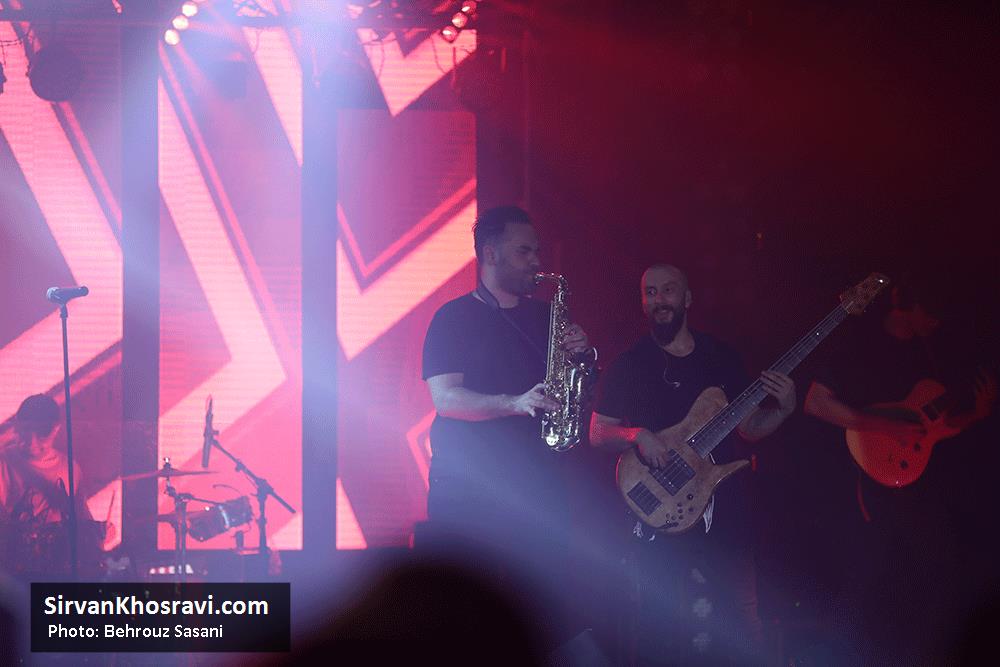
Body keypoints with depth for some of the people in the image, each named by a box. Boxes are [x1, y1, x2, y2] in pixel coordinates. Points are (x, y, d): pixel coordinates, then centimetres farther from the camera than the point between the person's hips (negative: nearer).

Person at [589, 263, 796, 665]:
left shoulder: (721, 358, 11)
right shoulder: (630, 365, 3)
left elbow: (749, 428, 14)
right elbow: (598, 432, 3)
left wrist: (782, 410, -5)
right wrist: (636, 436, -15)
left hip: (725, 509, 3)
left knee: (738, 616, 1)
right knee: (663, 623, -5)